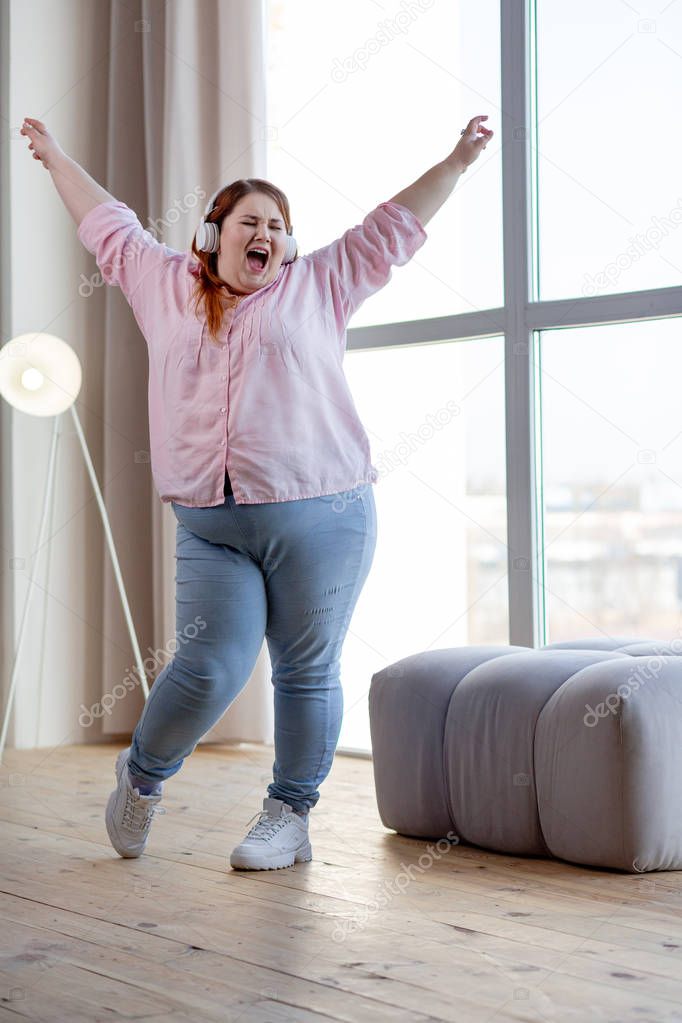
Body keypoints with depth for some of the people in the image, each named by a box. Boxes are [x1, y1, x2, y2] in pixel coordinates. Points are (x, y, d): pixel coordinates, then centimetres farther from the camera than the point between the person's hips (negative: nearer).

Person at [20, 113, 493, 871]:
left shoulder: (318, 287, 12)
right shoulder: (166, 285, 17)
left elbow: (395, 226, 16)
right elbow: (107, 224, 30)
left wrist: (456, 163, 14)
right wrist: (56, 159, 39)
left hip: (319, 518, 0)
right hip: (208, 528, 1)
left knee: (306, 674, 2)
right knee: (209, 669, -9)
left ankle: (289, 819, 15)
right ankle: (141, 777, 18)